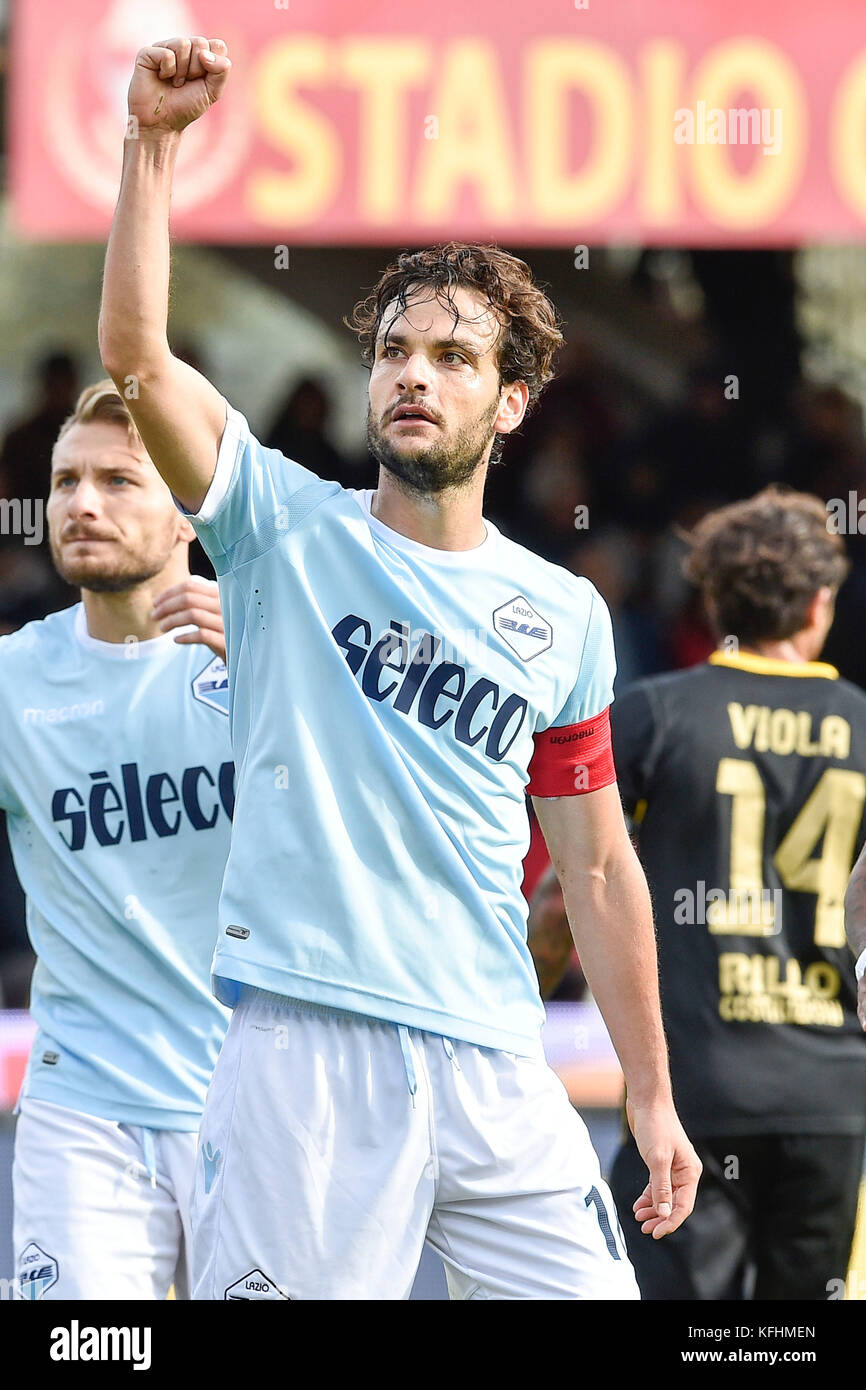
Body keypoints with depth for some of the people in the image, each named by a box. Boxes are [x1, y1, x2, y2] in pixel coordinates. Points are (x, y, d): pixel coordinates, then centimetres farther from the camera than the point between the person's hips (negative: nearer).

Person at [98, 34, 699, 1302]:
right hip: (305, 1053, -3)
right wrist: (154, 139, -17)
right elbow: (136, 354, -9)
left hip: (496, 1071, 3)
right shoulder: (287, 531, 5)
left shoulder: (565, 615, 13)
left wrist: (652, 1098, 14)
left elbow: (597, 868, 17)